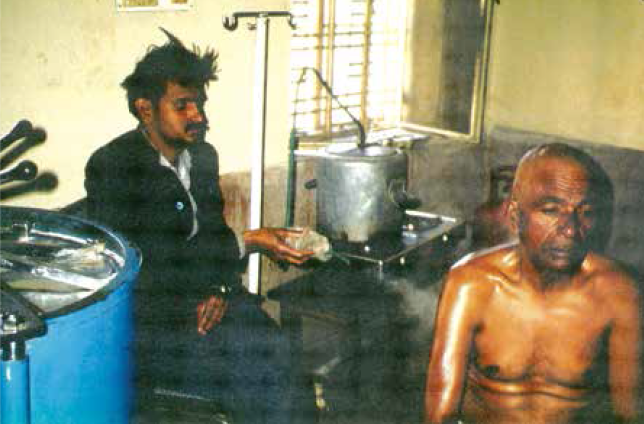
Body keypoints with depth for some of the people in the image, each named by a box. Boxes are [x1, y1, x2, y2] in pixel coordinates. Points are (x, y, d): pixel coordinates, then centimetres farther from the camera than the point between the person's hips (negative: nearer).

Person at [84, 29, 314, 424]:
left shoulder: (203, 155, 10)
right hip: (144, 306, -6)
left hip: (205, 295, 6)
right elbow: (148, 258, -20)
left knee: (271, 347, -19)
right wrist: (247, 242, -20)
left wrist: (221, 288, -6)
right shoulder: (110, 166, -13)